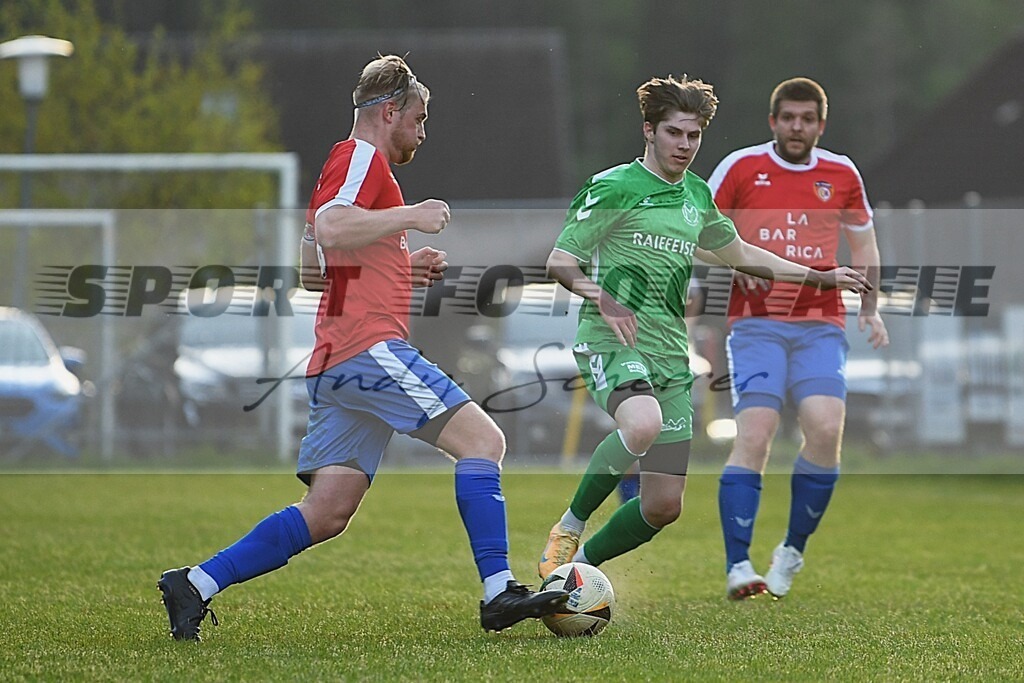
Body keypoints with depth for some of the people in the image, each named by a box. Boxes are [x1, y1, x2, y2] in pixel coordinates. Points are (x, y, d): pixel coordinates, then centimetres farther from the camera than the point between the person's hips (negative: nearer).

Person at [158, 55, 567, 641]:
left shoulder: (354, 164, 27)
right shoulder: (361, 158, -3)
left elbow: (311, 270, 32)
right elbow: (329, 228, -23)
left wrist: (401, 267, 25)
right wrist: (413, 216, -15)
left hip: (337, 364, 10)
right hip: (369, 346, -10)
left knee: (327, 514, 4)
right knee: (482, 439, -12)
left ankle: (194, 585, 2)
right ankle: (499, 592, -18)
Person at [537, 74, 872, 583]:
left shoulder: (697, 195, 17)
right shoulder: (614, 187, -4)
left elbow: (739, 253, 32)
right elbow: (559, 262, -7)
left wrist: (822, 277, 29)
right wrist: (600, 297, -27)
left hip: (671, 354, 7)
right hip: (612, 341, -7)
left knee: (664, 505, 0)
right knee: (643, 424, -39)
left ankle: (579, 565, 21)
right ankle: (569, 529, -18)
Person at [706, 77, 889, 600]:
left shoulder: (842, 174, 11)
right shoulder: (740, 167, 4)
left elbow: (863, 244, 22)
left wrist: (870, 308, 9)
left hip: (821, 325, 2)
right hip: (756, 323, -2)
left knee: (826, 428, -18)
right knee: (754, 434, -17)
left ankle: (792, 552, 0)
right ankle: (738, 565, -16)